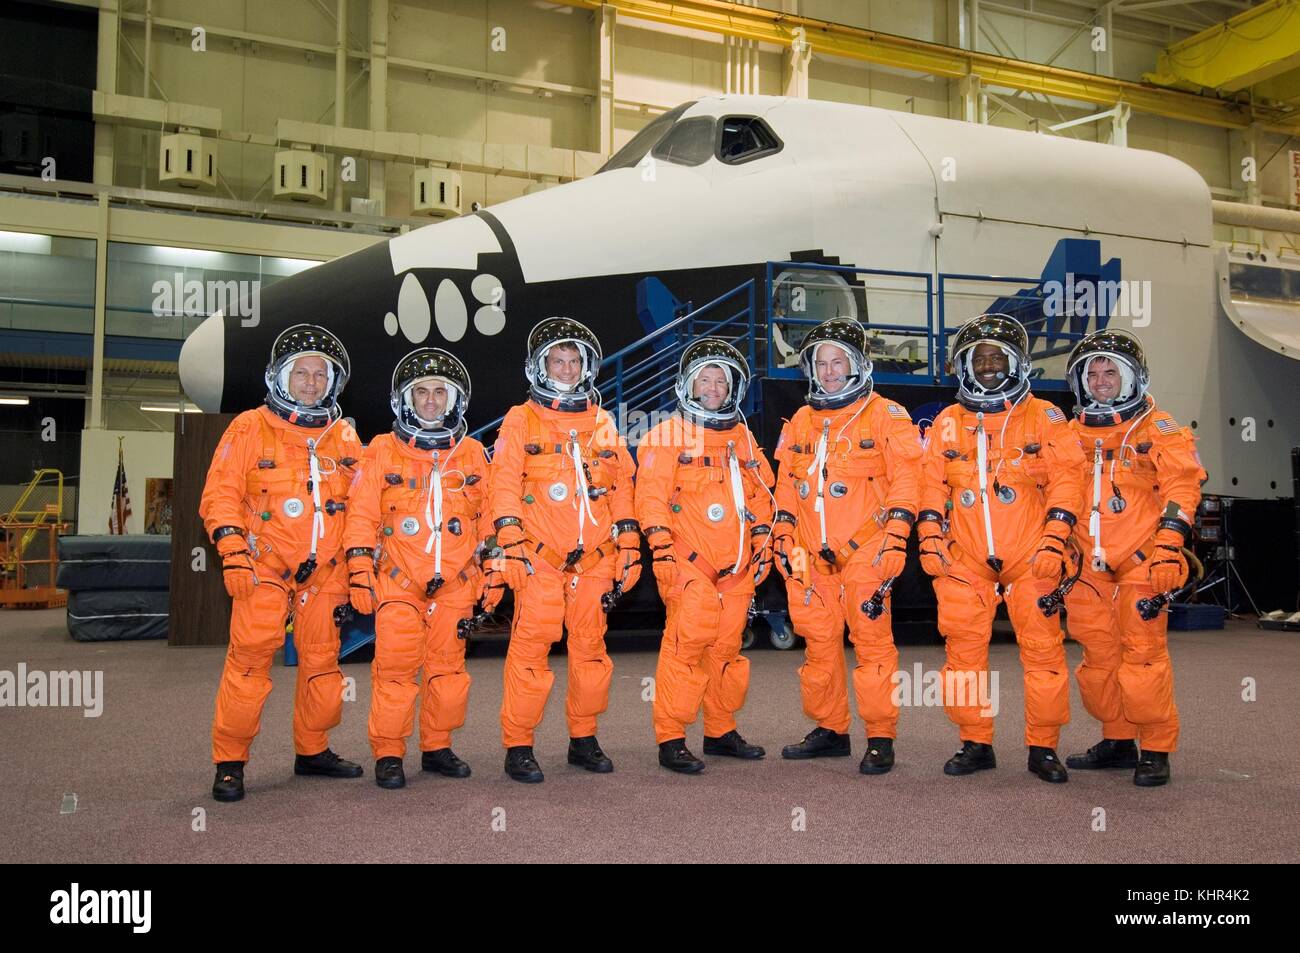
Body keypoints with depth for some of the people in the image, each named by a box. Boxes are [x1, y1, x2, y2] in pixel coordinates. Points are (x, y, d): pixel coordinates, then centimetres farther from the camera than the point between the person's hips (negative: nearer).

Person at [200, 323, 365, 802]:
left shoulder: (344, 437, 9)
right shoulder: (249, 428, -3)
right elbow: (220, 495, -5)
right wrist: (233, 553, -15)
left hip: (325, 570, 4)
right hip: (264, 566, -4)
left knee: (322, 663, 8)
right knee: (249, 660, -10)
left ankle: (313, 750, 24)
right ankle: (229, 762, 3)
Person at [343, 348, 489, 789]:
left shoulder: (473, 454, 8)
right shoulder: (382, 451, 2)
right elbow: (362, 516, 1)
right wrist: (360, 573, -4)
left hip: (455, 583, 2)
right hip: (397, 582, -2)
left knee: (448, 669, 7)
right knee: (395, 668, -5)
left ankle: (437, 748, 21)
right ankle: (388, 754, 8)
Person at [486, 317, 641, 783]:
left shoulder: (602, 423, 15)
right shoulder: (521, 421, 4)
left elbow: (622, 486, 15)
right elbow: (504, 486, -3)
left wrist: (629, 546, 11)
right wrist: (508, 544, -14)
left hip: (595, 558, 4)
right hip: (538, 556, -4)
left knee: (590, 647, 8)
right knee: (530, 649, -6)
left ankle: (583, 739, 21)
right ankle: (518, 746, 4)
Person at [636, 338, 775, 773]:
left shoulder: (742, 437, 18)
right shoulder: (667, 434, 0)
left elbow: (760, 493, 23)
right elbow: (652, 496, -8)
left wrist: (762, 543, 16)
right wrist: (661, 549, -15)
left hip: (737, 565, 6)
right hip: (689, 561, -6)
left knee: (727, 647, 11)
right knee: (686, 643, -12)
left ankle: (721, 731, 23)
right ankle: (670, 739, -4)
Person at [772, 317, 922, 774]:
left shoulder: (886, 415, 0)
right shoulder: (801, 421, 15)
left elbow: (905, 479, -6)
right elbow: (787, 485, 19)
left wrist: (895, 535, -13)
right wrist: (783, 535, 11)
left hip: (865, 551, -5)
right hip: (812, 555, 5)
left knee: (871, 641, -5)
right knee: (819, 642, 10)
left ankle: (881, 738, 5)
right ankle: (829, 729, 22)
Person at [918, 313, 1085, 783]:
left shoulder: (1044, 418, 5)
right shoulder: (947, 422, 11)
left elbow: (1065, 477, -1)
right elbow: (931, 484, 11)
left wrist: (1054, 540, -10)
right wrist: (930, 537, 0)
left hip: (1031, 558, -2)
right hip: (964, 559, 2)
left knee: (1043, 649, -2)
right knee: (964, 651, 1)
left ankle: (1043, 747, 12)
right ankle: (976, 743, 14)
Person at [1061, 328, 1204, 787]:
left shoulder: (1159, 430, 2)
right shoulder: (1071, 434, 16)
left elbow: (1181, 486, -6)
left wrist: (1170, 542, -16)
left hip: (1141, 560, -5)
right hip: (1088, 564, 5)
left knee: (1143, 654, -8)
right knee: (1098, 655, 9)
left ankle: (1155, 749, 3)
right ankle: (1117, 740, 22)